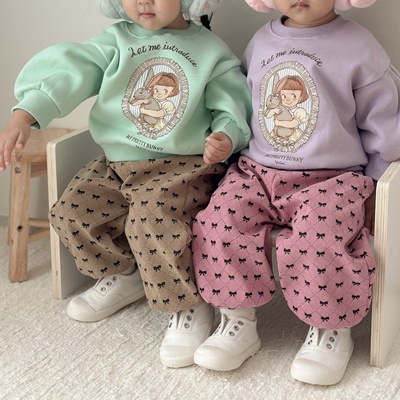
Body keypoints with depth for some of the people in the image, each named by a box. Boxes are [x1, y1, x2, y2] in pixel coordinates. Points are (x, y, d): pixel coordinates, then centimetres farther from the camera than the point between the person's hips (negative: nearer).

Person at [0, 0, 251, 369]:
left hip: (184, 166, -5)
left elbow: (231, 108, 3)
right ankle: (124, 276, 18)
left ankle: (189, 305, -13)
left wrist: (226, 137, -21)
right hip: (118, 166, 5)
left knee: (152, 216, -31)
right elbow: (69, 72, -7)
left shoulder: (210, 50, 0)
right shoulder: (116, 41, 4)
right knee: (72, 212, -8)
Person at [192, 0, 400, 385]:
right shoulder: (261, 43, 9)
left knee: (318, 234, -31)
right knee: (220, 218, -21)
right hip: (256, 173, 4)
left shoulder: (359, 46, -3)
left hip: (331, 179, -4)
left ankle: (332, 328, -5)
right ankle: (239, 322, -5)